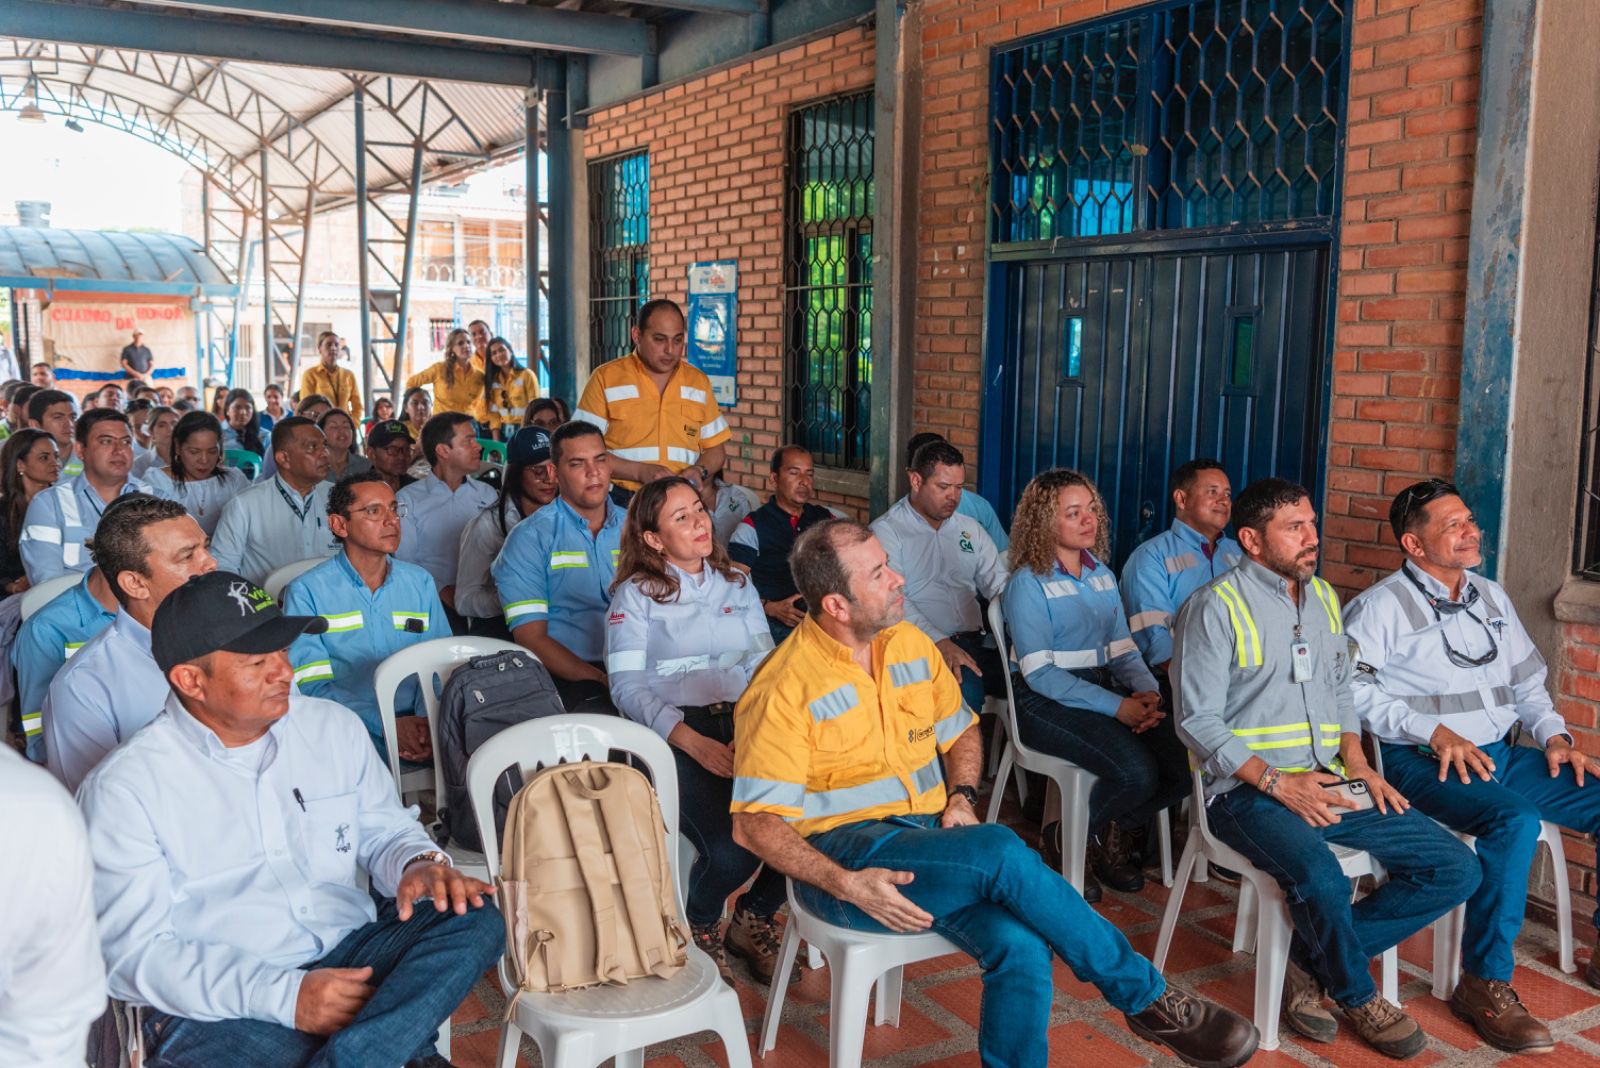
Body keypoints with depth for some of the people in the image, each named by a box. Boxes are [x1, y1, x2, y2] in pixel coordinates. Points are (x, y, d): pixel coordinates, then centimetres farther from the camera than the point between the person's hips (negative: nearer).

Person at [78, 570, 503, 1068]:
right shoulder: (122, 787, -5)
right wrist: (285, 997, -21)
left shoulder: (333, 726, 9)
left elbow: (382, 826, 19)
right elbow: (133, 952, -9)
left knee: (477, 921, -23)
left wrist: (418, 864, -8)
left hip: (349, 957, 6)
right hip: (217, 1005, -6)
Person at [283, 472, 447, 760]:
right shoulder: (306, 592, 2)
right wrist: (387, 726, -19)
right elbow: (312, 685, -5)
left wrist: (428, 721, -13)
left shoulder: (420, 582, 15)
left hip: (416, 722, 3)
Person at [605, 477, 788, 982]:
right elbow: (627, 685, -4)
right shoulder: (635, 594, 5)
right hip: (675, 733, -4)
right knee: (730, 852, -28)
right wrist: (694, 742, -18)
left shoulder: (737, 584, 19)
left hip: (745, 725, 4)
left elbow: (764, 665, 12)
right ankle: (700, 932, 9)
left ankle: (754, 921, 7)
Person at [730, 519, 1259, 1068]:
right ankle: (1147, 998, -11)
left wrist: (961, 797, 0)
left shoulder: (911, 645, 8)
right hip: (844, 849, -5)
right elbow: (753, 824, -13)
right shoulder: (782, 690, -11)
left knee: (1020, 945, -26)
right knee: (1003, 851, -30)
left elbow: (961, 732, 22)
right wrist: (848, 885, -24)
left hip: (928, 831, 6)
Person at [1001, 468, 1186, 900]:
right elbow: (1039, 673, -14)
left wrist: (1148, 691, -9)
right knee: (1137, 771, -28)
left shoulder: (1103, 576, 15)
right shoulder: (1029, 582, -7)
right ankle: (1066, 834, 2)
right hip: (1045, 702, -7)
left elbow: (1122, 650, 13)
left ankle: (1115, 832, 11)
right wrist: (1117, 707, -20)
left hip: (1103, 688, 7)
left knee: (1187, 758, -16)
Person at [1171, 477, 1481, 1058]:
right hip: (1248, 790, -7)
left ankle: (1312, 960, 1)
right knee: (1322, 878, -34)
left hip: (1329, 785, 8)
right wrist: (1277, 782, -19)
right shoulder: (1215, 607, -8)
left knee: (1456, 869, -3)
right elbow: (1197, 720, -12)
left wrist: (1357, 765, 4)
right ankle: (1357, 995, -2)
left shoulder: (1324, 597, 15)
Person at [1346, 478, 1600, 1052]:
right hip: (1422, 763, -7)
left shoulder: (1492, 598, 18)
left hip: (1503, 753, 7)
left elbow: (1527, 680, 25)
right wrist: (1433, 731, -20)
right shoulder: (1383, 605, -5)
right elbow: (1348, 686, -17)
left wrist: (1554, 735, 7)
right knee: (1514, 820, -33)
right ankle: (1484, 983, -21)